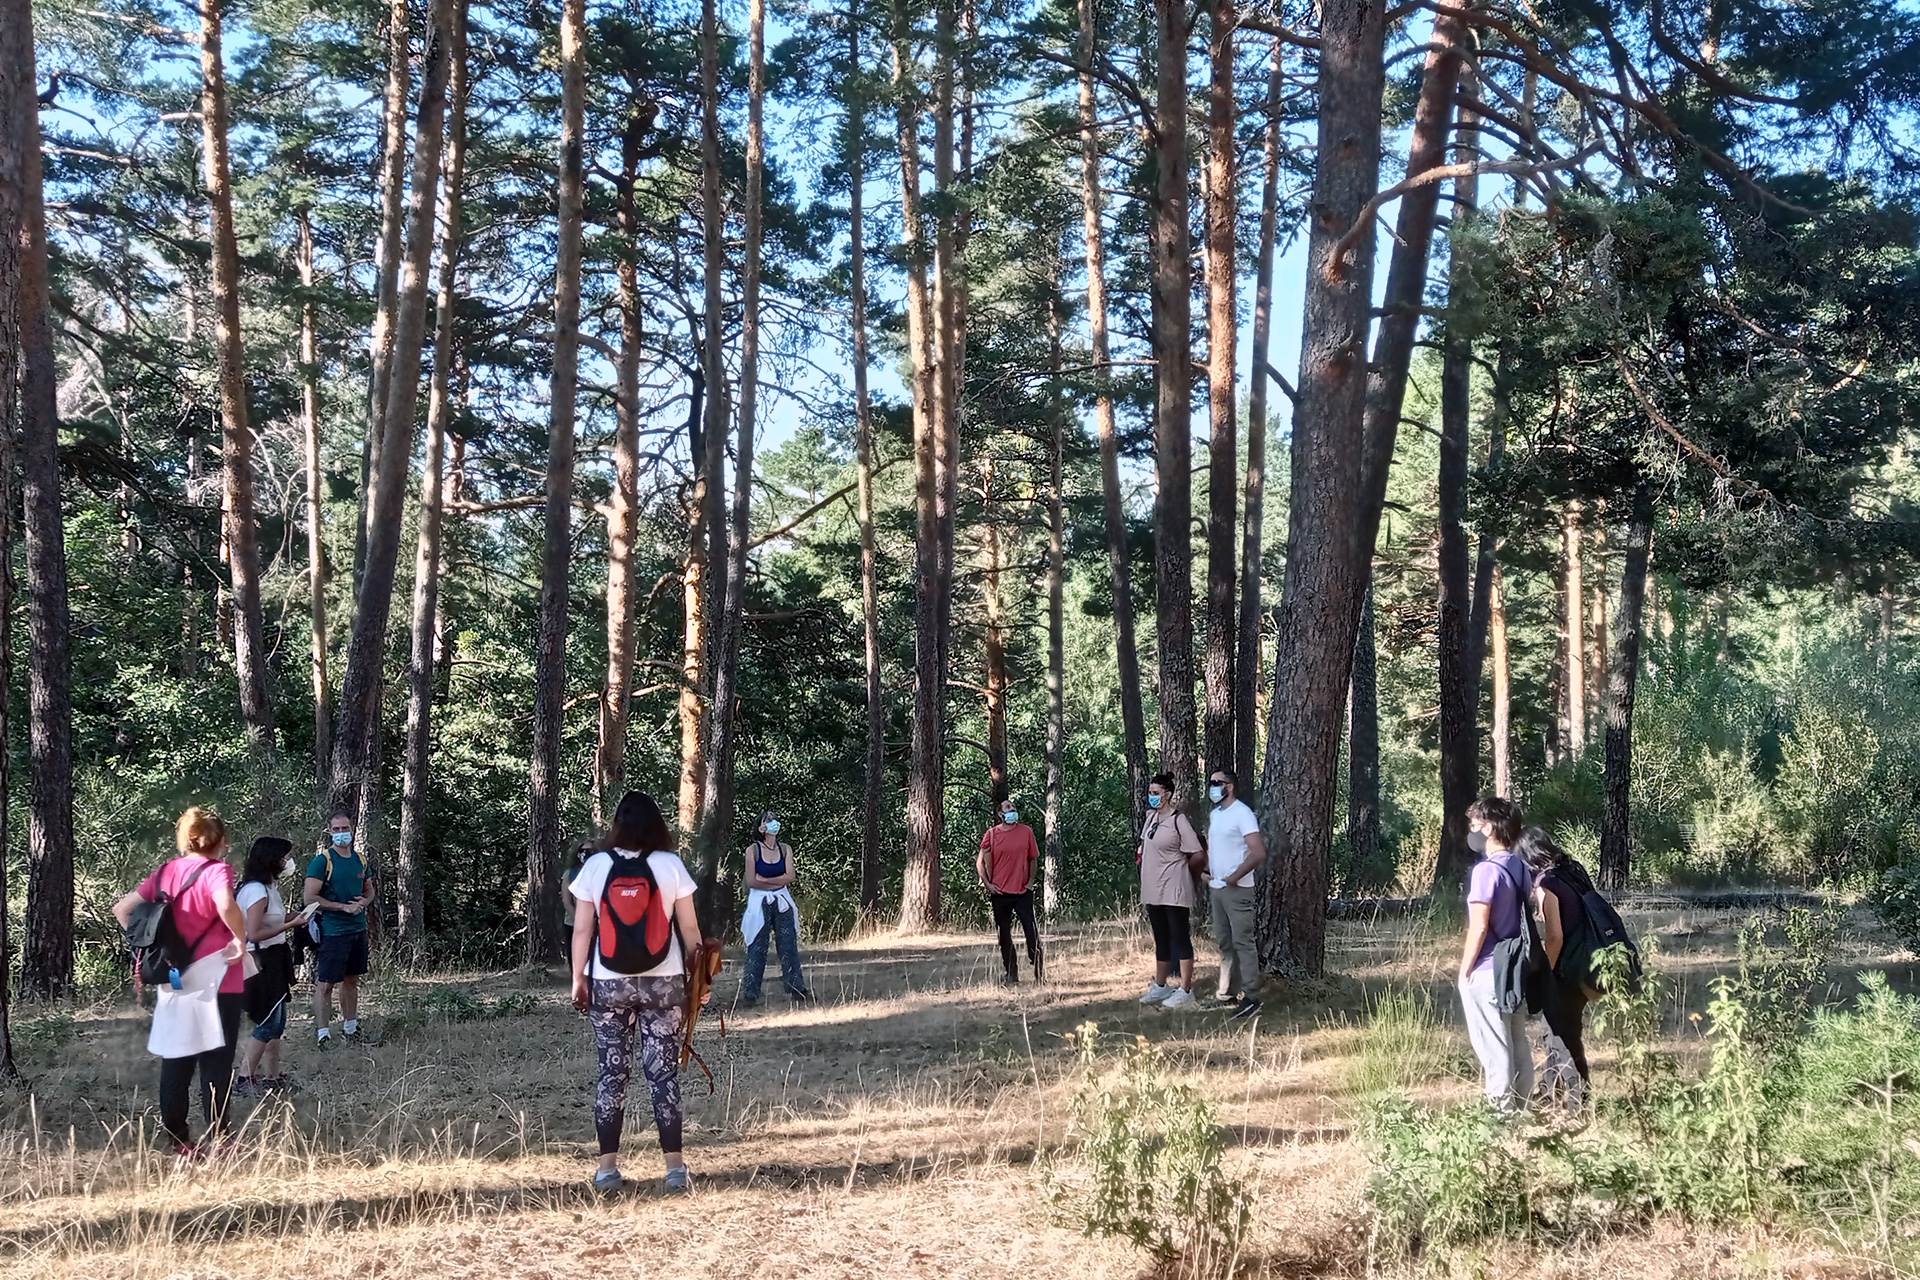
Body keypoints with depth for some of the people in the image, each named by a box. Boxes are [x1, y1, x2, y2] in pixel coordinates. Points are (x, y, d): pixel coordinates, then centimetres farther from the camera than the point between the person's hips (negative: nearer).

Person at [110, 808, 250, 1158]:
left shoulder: (166, 871, 8)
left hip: (173, 981, 6)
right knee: (216, 1063, 2)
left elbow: (122, 909, 12)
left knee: (176, 1062, 11)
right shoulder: (216, 870, -11)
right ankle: (217, 1141, 4)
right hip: (215, 979, -6)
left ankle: (178, 1141, 15)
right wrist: (241, 939, -18)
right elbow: (226, 905, -33)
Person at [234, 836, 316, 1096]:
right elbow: (255, 934, -24)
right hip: (261, 961, -10)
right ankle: (244, 1080, -2)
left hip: (273, 960, 10)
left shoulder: (268, 887, 12)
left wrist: (295, 917, 7)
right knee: (268, 1023, -6)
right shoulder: (257, 891, -20)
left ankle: (272, 1077, 21)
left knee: (276, 1021, 14)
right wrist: (291, 925, -19)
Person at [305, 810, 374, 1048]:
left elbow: (369, 890, 22)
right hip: (332, 932, -7)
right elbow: (309, 898, -15)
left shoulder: (359, 859, 10)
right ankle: (323, 1034, 1)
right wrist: (344, 907, -17)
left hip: (358, 929, 7)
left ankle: (350, 1028, 25)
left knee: (351, 980, 15)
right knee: (325, 984, -4)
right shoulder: (321, 861, -9)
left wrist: (363, 901, -2)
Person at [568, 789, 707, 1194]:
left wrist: (578, 977, 7)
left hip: (608, 984, 0)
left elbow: (582, 929, -2)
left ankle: (608, 1168, 9)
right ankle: (674, 1166, 5)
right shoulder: (670, 865, -4)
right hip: (663, 983, 0)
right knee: (663, 1071, 5)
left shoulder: (596, 865, -3)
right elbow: (689, 929, 0)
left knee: (611, 1073, 8)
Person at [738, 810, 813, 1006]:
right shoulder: (753, 850, -3)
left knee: (789, 945, 4)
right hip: (760, 903, -3)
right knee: (757, 949, -1)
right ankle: (750, 993, 4)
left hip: (782, 902, 3)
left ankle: (796, 988, 9)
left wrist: (764, 880, -10)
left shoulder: (785, 849, 6)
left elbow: (789, 877, -4)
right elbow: (751, 881, -9)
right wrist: (777, 882, -5)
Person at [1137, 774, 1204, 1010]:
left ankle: (1185, 990, 5)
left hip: (1174, 891, -8)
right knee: (1161, 941, 17)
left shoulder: (1178, 821, -15)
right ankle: (1160, 986, 27)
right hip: (1153, 890, 8)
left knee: (1180, 939, -1)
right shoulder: (1151, 816, 7)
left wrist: (1179, 869, 1)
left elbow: (1196, 854, -13)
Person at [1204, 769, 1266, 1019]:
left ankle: (1251, 997, -6)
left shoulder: (1242, 813, -12)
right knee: (1224, 942, 12)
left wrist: (1234, 877, -17)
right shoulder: (1214, 815, 15)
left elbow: (1258, 853, -19)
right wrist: (1208, 871, 11)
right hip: (1217, 888, 9)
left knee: (1242, 942, -8)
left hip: (1237, 889, -9)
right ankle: (1226, 994, 18)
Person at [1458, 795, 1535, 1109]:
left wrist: (1464, 970, -10)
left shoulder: (1487, 869, -16)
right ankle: (1521, 1108, 19)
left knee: (1493, 1048, -2)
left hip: (1486, 974, -8)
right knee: (1519, 1045, 12)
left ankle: (1501, 1110, 1)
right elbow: (1525, 920, 15)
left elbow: (1479, 927, -18)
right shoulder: (1522, 868, 9)